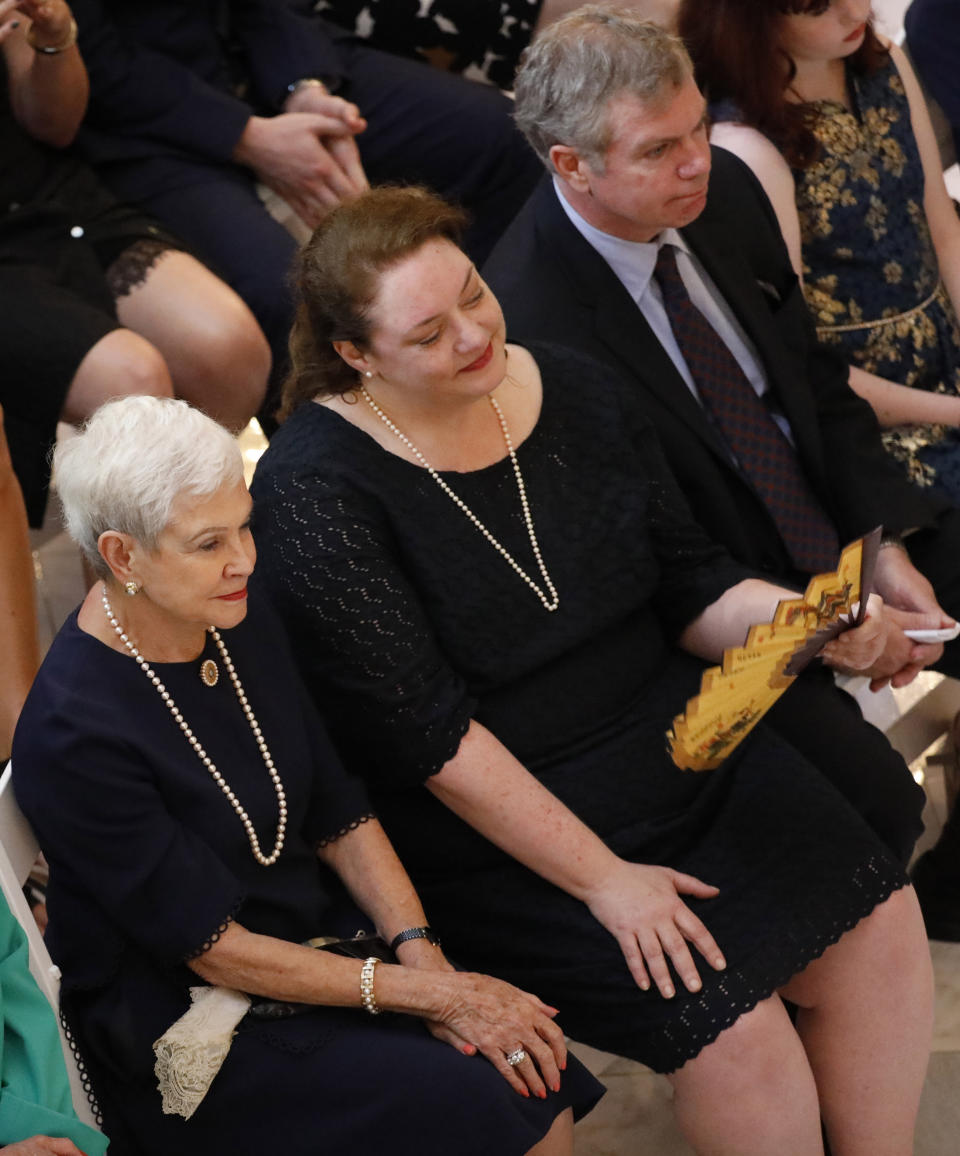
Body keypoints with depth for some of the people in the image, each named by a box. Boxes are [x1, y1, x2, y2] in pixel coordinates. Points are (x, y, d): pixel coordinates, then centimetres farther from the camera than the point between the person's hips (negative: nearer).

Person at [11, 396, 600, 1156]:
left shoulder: (247, 631, 1)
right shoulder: (73, 734, -22)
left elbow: (340, 816, 8)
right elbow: (213, 949, -19)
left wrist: (424, 955, -9)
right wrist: (430, 993, -18)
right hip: (186, 1041, -7)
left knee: (542, 1079, -15)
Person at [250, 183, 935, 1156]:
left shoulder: (573, 391, 2)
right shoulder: (316, 491, -19)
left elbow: (688, 587, 9)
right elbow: (426, 738, -19)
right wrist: (601, 878, -19)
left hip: (675, 742, 7)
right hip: (493, 824, -6)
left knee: (880, 927, -7)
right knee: (731, 1026, -20)